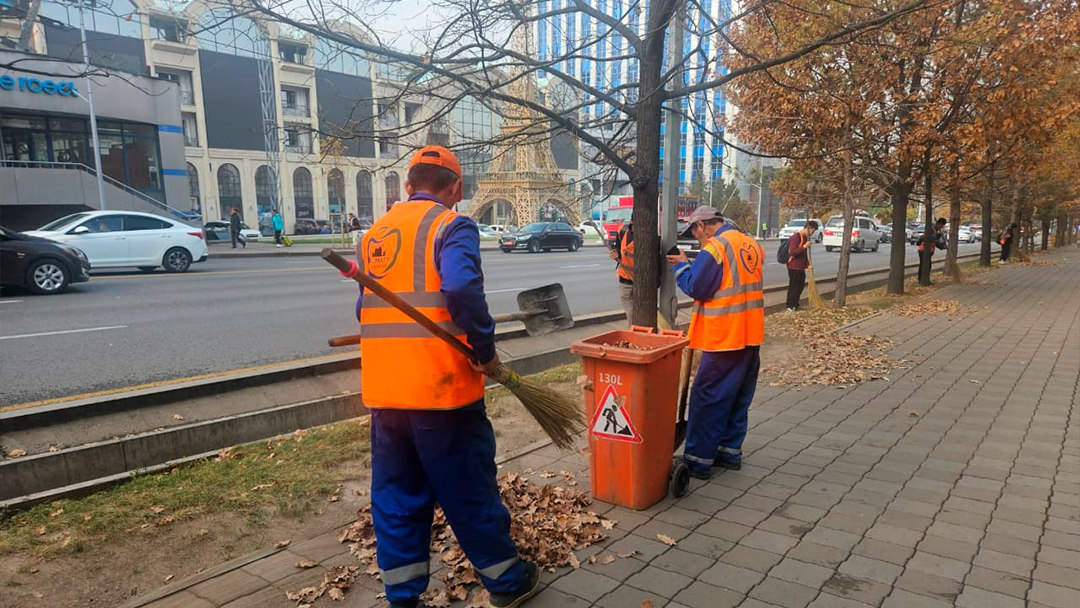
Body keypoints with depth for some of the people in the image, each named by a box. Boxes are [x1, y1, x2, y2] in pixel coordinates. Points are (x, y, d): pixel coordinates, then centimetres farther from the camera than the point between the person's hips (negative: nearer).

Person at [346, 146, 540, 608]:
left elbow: (366, 310, 18)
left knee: (396, 496, 15)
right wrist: (485, 348, -15)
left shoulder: (374, 234, 14)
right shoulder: (450, 225, -8)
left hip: (383, 390, 6)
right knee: (469, 491, 8)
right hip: (441, 385, -6)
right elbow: (462, 288, -26)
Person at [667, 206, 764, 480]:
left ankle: (698, 460, 3)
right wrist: (693, 265, 9)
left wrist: (682, 265, 0)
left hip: (724, 337, -9)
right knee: (738, 396, 16)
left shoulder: (714, 247, -15)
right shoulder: (752, 244, 12)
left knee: (707, 398, -1)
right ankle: (730, 452, 25)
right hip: (752, 335, 9)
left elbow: (695, 288, -16)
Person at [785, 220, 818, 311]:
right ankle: (790, 306, 5)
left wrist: (807, 264, 16)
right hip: (794, 267, -9)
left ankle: (795, 305, 24)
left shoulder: (805, 237, 13)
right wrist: (804, 246, -27)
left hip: (801, 267, 9)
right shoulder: (796, 237, -17)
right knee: (793, 286, -3)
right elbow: (792, 251, -26)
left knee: (800, 285, 13)